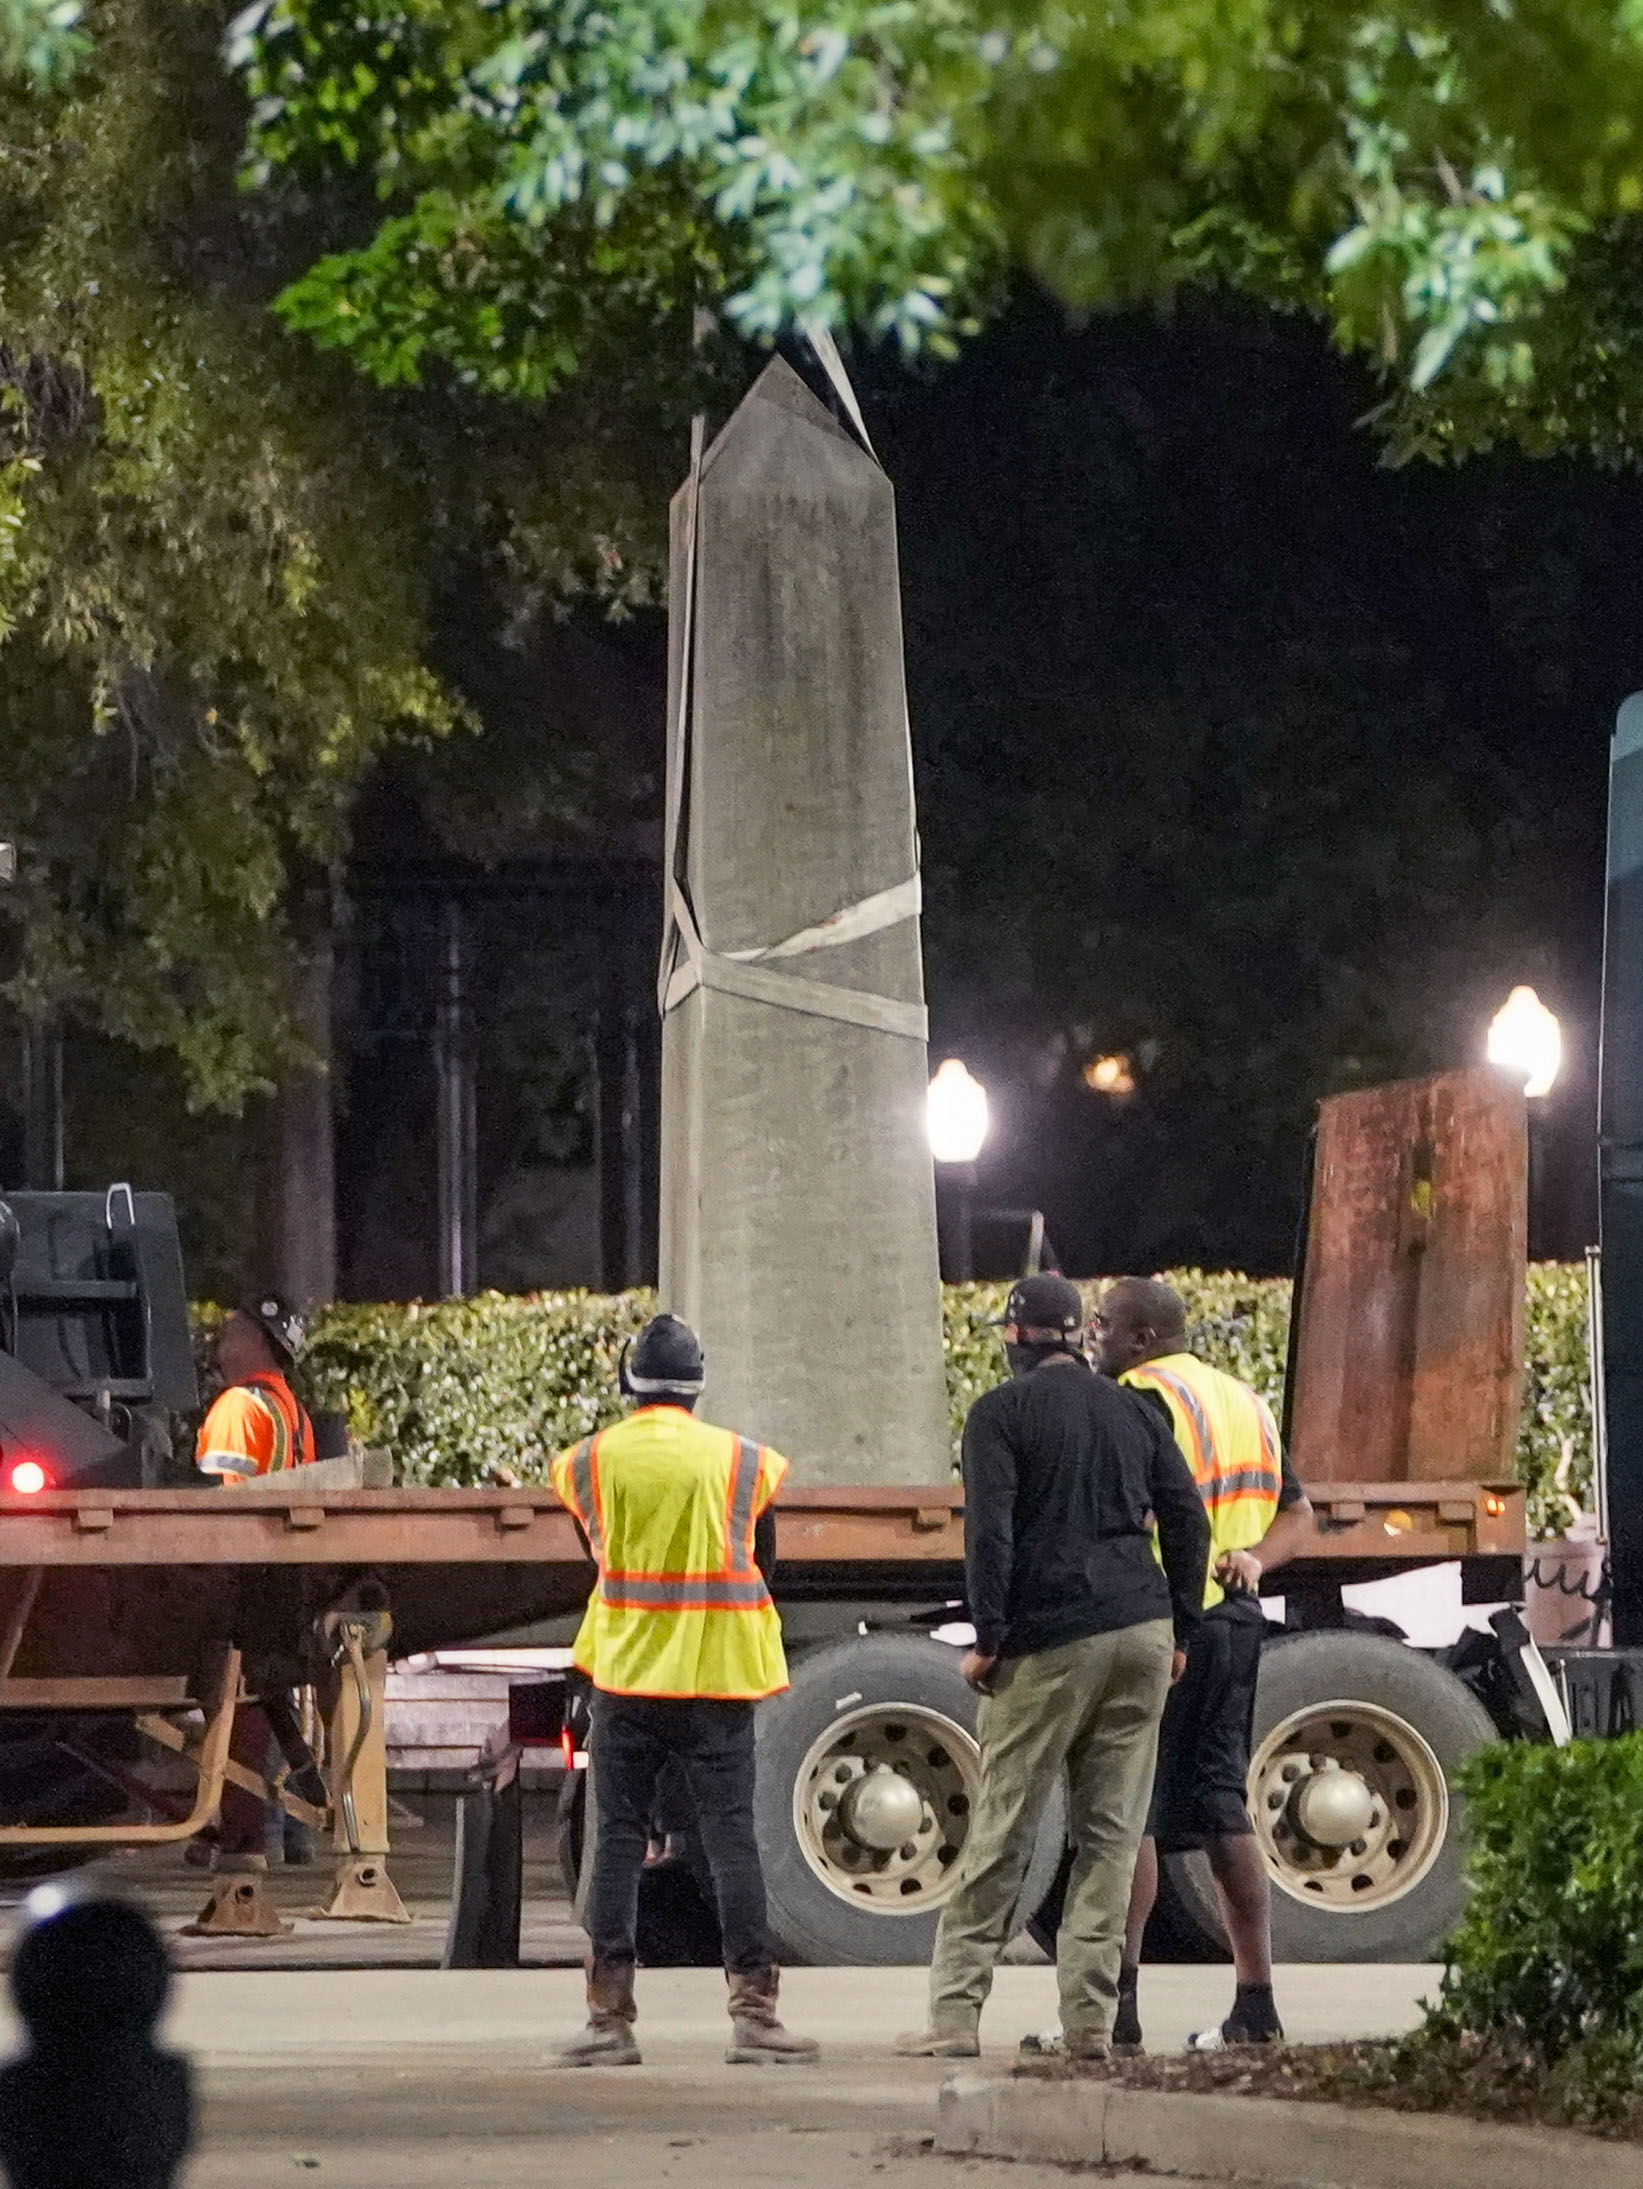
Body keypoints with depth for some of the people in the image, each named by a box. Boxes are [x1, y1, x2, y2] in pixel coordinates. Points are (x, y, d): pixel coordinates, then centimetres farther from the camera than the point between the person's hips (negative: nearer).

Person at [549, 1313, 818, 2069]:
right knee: (731, 1837, 1)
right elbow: (763, 1568, 8)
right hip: (718, 1676, 0)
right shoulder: (743, 1461, -1)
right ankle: (753, 2011, -4)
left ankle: (609, 2016, 1)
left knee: (617, 1842, 4)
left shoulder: (589, 1462, 1)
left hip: (625, 1673, 1)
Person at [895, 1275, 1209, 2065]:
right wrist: (1179, 1631, 14)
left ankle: (955, 2012, -2)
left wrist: (989, 1639, -8)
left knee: (1001, 1830, -1)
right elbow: (1187, 1518, 11)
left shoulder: (1000, 1413, 0)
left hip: (1050, 1639, -4)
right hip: (1142, 1629, 4)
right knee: (1110, 1831, 4)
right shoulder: (1131, 1410, 15)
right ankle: (1088, 2016, -1)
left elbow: (990, 1530, -10)